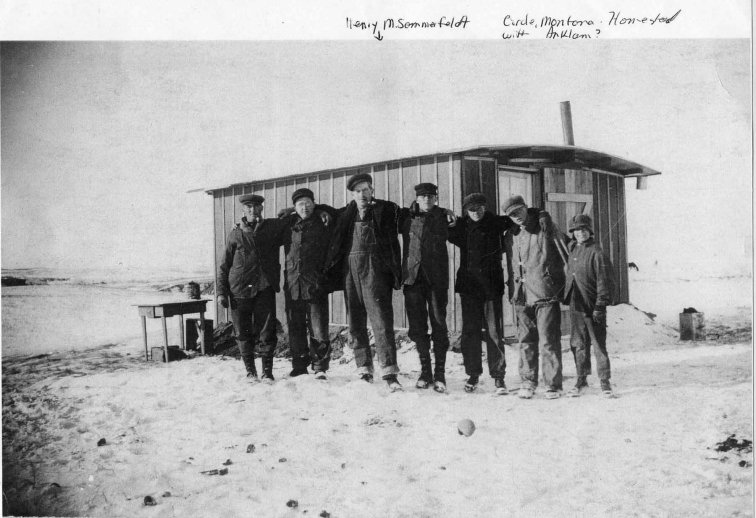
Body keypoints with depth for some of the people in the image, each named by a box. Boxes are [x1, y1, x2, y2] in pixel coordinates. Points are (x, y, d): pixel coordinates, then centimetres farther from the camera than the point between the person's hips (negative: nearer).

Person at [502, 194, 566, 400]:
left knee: (549, 341, -3)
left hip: (545, 293, -4)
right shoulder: (510, 236, 13)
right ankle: (527, 382, 17)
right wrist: (513, 291, 16)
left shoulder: (545, 227, 0)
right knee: (526, 341, 8)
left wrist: (562, 286, 2)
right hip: (522, 296, 4)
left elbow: (566, 254, 4)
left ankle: (553, 385, 5)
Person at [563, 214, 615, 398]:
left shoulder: (597, 253, -9)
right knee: (578, 344, 11)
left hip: (592, 306, -6)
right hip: (575, 305, 6)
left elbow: (604, 281, -11)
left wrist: (600, 306, -14)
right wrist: (566, 296, 16)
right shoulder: (572, 250, 9)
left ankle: (605, 382, 10)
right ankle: (581, 381, 21)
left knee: (599, 344, 0)